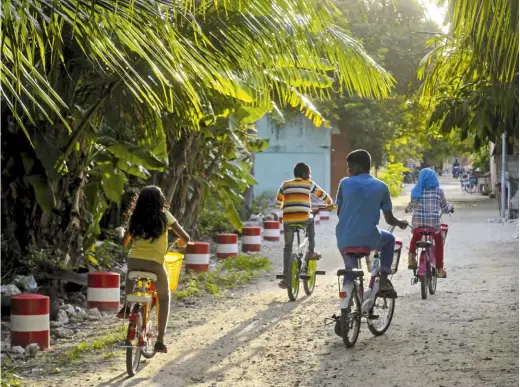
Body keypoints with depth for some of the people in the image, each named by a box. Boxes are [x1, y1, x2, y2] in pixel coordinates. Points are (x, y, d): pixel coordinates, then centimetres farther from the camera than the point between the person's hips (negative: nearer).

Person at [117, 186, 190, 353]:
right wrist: (180, 242, 27)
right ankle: (160, 341, 11)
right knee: (164, 297, 20)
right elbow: (185, 238, 3)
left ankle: (126, 307, 13)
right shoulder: (164, 216, 5)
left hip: (134, 260, 2)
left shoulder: (135, 217, 13)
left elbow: (124, 242, 22)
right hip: (155, 263, -2)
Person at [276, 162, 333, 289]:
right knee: (311, 221, 34)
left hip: (288, 220, 2)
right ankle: (311, 251, 27)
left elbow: (278, 201, 25)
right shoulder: (309, 184, 10)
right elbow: (322, 195, 19)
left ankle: (286, 278, 4)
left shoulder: (286, 184, 16)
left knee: (288, 247, 11)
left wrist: (281, 208, 47)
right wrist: (330, 203, 39)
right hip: (304, 219, -1)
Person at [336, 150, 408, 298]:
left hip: (344, 240, 2)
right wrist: (401, 223, 28)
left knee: (350, 266, 33)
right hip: (368, 239, -2)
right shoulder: (381, 187, 1)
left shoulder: (345, 183, 2)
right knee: (390, 239, 31)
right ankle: (383, 281, 21)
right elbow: (389, 219, 5)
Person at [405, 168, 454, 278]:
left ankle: (411, 255, 5)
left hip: (418, 222, 1)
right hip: (434, 222, -1)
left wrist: (407, 209, 30)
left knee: (415, 238, 30)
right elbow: (444, 207, 8)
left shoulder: (416, 191, 1)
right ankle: (440, 269, 17)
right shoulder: (438, 190, 0)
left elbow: (411, 206, 7)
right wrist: (451, 207, 30)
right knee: (439, 242, 21)